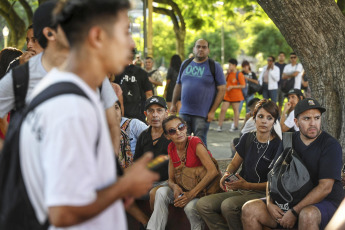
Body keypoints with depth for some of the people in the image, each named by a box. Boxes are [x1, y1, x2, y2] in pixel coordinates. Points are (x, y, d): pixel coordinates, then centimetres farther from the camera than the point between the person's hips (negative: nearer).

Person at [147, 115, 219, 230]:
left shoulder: (195, 142, -17)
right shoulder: (171, 148, 2)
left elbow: (213, 171, -27)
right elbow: (171, 178, 8)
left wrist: (191, 194, -30)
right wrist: (175, 187, -19)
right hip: (184, 189, 6)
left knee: (190, 206, -33)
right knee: (161, 192, -17)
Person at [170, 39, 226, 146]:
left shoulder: (214, 66, -1)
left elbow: (222, 89, -4)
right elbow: (178, 85, 21)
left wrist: (212, 111, -10)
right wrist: (173, 104, 18)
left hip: (202, 115, -4)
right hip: (184, 112, 4)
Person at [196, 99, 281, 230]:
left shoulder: (277, 146, -10)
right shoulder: (247, 138, 9)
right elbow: (234, 163, 19)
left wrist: (247, 185, -17)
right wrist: (227, 174, -4)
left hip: (262, 193, -6)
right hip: (240, 190, 7)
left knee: (228, 205, -34)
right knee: (203, 204, -14)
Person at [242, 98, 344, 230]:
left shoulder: (331, 145, -10)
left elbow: (325, 187, -18)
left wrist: (294, 212, -21)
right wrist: (269, 203, -11)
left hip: (327, 203, -5)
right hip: (292, 201, 5)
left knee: (307, 215, -40)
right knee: (249, 209, -13)